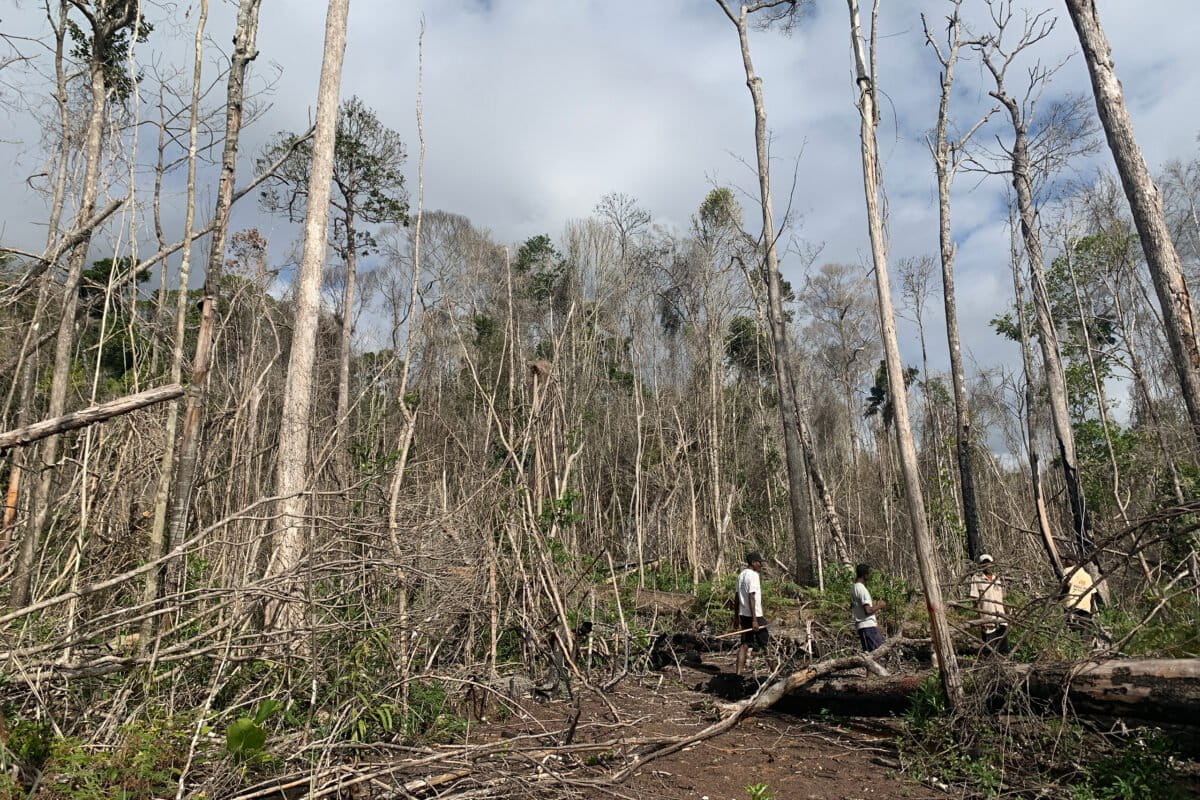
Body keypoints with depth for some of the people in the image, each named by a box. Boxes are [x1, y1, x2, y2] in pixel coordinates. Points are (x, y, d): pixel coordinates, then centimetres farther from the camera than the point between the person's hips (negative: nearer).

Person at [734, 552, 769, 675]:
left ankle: (739, 673, 3)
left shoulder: (741, 575, 14)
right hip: (754, 615, -8)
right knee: (766, 642, 7)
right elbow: (751, 598, -20)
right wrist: (754, 620, -22)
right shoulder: (753, 575, -14)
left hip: (743, 614, 8)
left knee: (745, 644, 7)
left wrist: (738, 619, 20)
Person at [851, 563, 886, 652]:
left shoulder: (854, 589, 13)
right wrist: (879, 606, -7)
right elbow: (868, 610, -24)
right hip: (868, 626, -9)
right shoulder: (862, 589, -16)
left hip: (861, 625, 9)